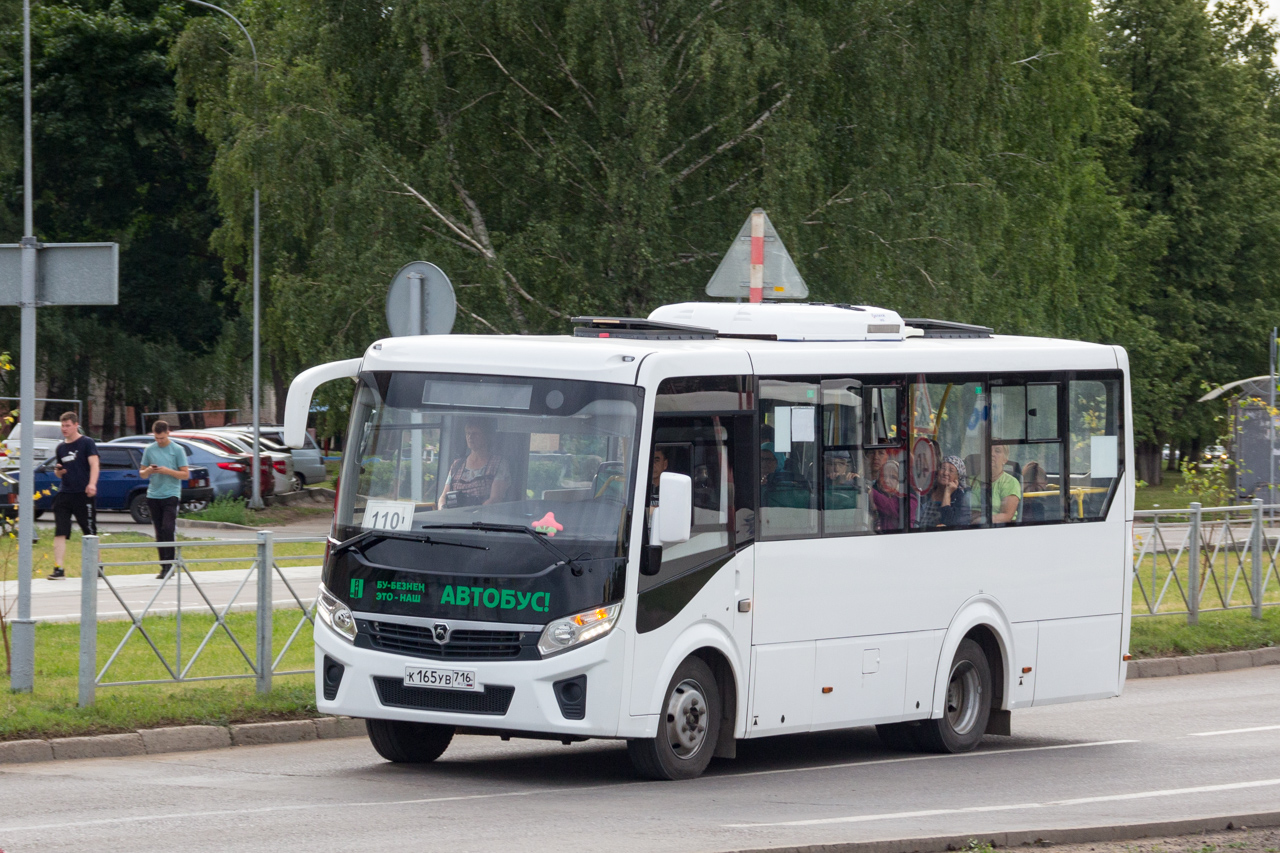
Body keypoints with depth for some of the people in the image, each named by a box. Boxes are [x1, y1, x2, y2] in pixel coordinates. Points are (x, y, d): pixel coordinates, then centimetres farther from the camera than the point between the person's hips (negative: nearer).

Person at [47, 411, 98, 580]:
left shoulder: (86, 443, -2)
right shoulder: (60, 448, 15)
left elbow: (94, 464, -12)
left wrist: (92, 484, -27)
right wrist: (58, 471, 0)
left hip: (83, 495, -5)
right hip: (64, 495, 5)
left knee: (90, 533, 2)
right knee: (59, 533, -5)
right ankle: (58, 569, -7)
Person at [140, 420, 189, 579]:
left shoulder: (177, 450, 0)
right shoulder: (149, 450, 10)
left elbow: (185, 474, -1)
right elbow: (142, 473, 15)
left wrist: (167, 471, -15)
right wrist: (148, 471, -8)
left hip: (171, 495, -4)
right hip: (153, 496, 4)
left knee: (168, 529, -16)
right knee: (159, 533, 5)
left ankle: (169, 565, -14)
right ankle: (164, 566, 10)